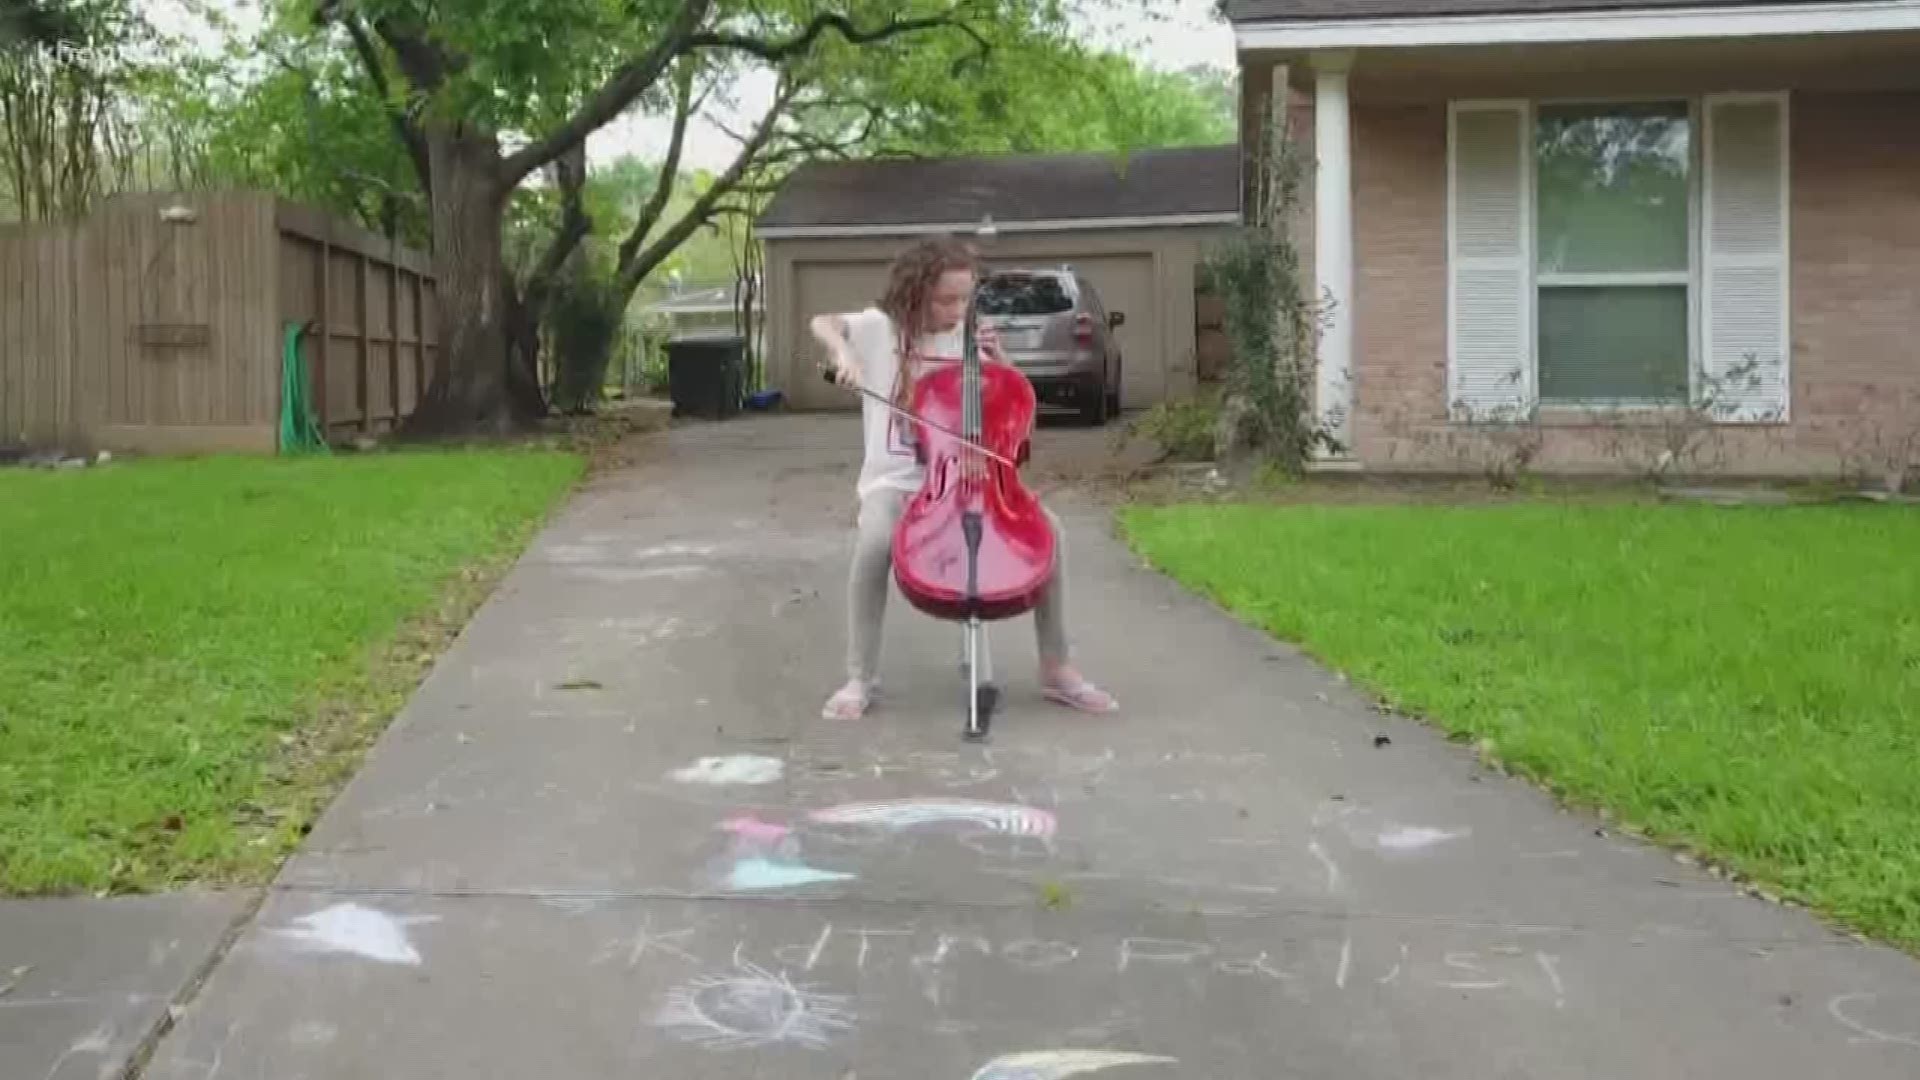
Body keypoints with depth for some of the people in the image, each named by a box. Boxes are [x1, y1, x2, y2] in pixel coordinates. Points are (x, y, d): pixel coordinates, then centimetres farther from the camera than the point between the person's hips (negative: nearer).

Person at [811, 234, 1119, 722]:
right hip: (897, 481, -3)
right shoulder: (883, 328, 0)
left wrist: (996, 358, -4)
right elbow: (822, 323, -8)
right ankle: (859, 679, -21)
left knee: (1049, 530, -19)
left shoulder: (969, 337, 8)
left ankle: (1056, 668, -6)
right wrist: (843, 352, -28)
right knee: (875, 542, -37)